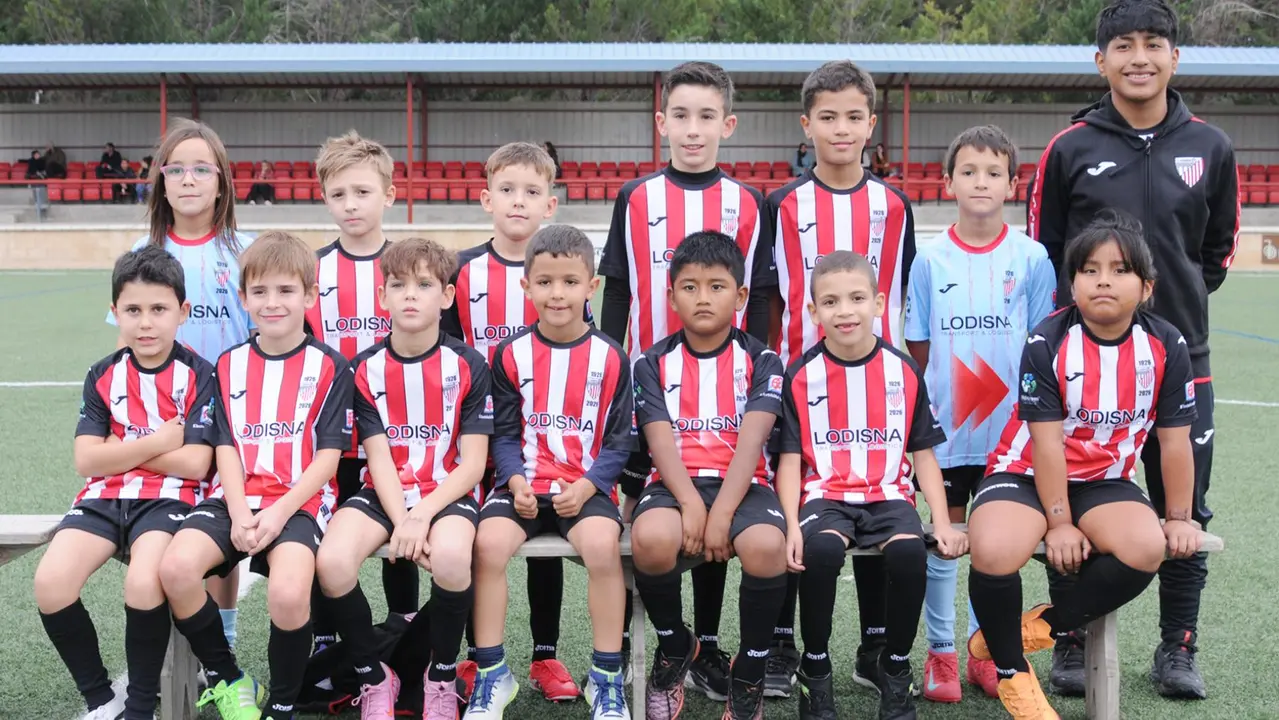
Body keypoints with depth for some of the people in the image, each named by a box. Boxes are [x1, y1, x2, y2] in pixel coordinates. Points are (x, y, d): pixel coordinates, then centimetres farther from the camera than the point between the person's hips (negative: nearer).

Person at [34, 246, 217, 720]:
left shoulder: (198, 375, -1)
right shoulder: (103, 376, 9)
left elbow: (195, 464, -10)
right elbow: (87, 460, 0)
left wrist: (120, 449, -4)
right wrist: (159, 441, -8)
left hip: (168, 498, -4)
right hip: (104, 497, 4)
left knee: (143, 583, -32)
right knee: (50, 583, -21)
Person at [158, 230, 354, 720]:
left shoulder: (329, 367, 3)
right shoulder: (230, 365, 15)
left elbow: (327, 457, -2)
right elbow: (225, 447, 8)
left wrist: (280, 512, -15)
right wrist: (238, 512, -10)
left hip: (300, 500, -4)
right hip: (236, 497, 4)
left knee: (288, 592, -32)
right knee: (176, 568, -26)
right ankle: (225, 678, 0)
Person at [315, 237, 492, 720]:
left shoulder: (468, 365, -3)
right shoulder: (366, 368, 3)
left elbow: (472, 463, -6)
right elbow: (379, 458, -3)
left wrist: (422, 516, -19)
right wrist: (401, 522, -19)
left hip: (447, 494, -2)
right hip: (384, 495, 2)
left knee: (450, 556, -36)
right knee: (331, 562, -28)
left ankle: (442, 672, -5)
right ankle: (372, 675, -1)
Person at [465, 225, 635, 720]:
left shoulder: (610, 358, 2)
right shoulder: (511, 354, 5)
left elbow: (620, 440, 2)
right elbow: (503, 434, 6)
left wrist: (586, 487, -12)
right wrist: (516, 481, -12)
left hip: (586, 488, -1)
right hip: (523, 484, 1)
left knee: (603, 544, -31)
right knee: (489, 541, -27)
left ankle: (607, 677, -13)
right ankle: (492, 674, -10)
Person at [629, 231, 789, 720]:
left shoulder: (761, 361, 7)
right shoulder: (653, 363, 11)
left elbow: (751, 440, -7)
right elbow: (661, 441, -2)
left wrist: (722, 514, -19)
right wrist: (690, 504, -19)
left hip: (742, 484, 0)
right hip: (675, 483, 1)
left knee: (766, 546, -35)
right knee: (651, 539, -34)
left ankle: (750, 671, -6)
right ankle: (674, 645, 0)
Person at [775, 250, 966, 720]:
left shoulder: (904, 372, 4)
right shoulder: (801, 376, 1)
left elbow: (923, 453, 8)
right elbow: (790, 458, 1)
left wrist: (942, 522, -2)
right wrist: (792, 524, -13)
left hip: (888, 494, 1)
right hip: (826, 494, -1)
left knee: (909, 551, -30)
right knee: (819, 549, -33)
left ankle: (895, 668, -3)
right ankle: (815, 668, -7)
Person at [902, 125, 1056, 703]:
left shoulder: (1032, 259, -1)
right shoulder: (929, 259, -1)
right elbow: (915, 350, 3)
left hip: (1009, 431, 0)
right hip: (944, 430, 0)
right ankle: (940, 651, 19)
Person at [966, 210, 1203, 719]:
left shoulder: (1167, 347, -6)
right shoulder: (1047, 344, -15)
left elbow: (1175, 441, 1)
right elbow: (1047, 442, -15)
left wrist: (1178, 518, 4)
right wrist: (1060, 523, -17)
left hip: (1105, 481, 3)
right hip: (1027, 475, -3)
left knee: (1146, 549, -29)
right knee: (994, 553, -32)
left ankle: (1043, 626, -4)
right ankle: (1010, 671, -4)